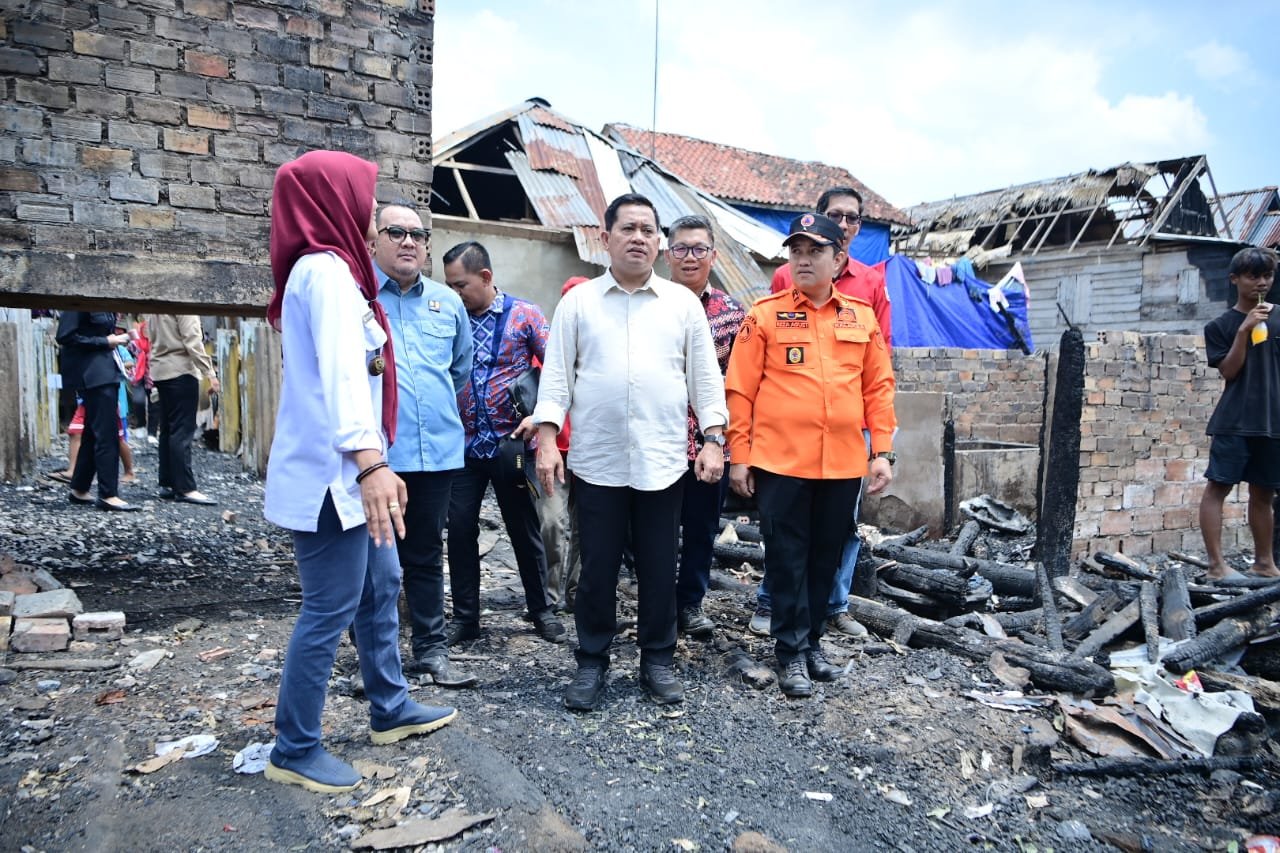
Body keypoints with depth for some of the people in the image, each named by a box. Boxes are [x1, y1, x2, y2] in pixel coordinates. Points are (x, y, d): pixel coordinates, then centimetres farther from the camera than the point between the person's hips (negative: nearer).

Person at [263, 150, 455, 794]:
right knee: (331, 610, -2)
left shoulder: (326, 269, 18)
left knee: (381, 586, 18)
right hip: (333, 474, -10)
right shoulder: (326, 268, -14)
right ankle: (294, 751, 13)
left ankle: (390, 710, 32)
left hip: (343, 473, 10)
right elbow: (342, 372, -27)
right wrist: (370, 462, -36)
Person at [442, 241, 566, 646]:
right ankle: (465, 617, 19)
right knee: (460, 529, 4)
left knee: (525, 529, 9)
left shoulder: (524, 314, -3)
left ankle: (541, 610, 25)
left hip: (511, 444, -2)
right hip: (464, 445, 3)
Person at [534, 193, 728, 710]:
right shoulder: (578, 302, 6)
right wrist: (547, 441, -6)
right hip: (596, 462, 0)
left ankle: (657, 661, 26)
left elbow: (705, 378, 6)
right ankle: (591, 663, 24)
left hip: (663, 462, 1)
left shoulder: (683, 303, 8)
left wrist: (713, 440, -1)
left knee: (659, 569, 9)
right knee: (597, 568, 8)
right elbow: (556, 377, 2)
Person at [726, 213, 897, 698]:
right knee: (787, 558, 4)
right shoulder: (765, 315, -1)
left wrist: (883, 451, 3)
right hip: (780, 461, -3)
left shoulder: (862, 316, 9)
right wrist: (739, 456, -6)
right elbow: (740, 389, -2)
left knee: (826, 557, 14)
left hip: (844, 464, 3)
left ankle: (812, 642, 30)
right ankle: (791, 652, 17)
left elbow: (878, 387, 10)